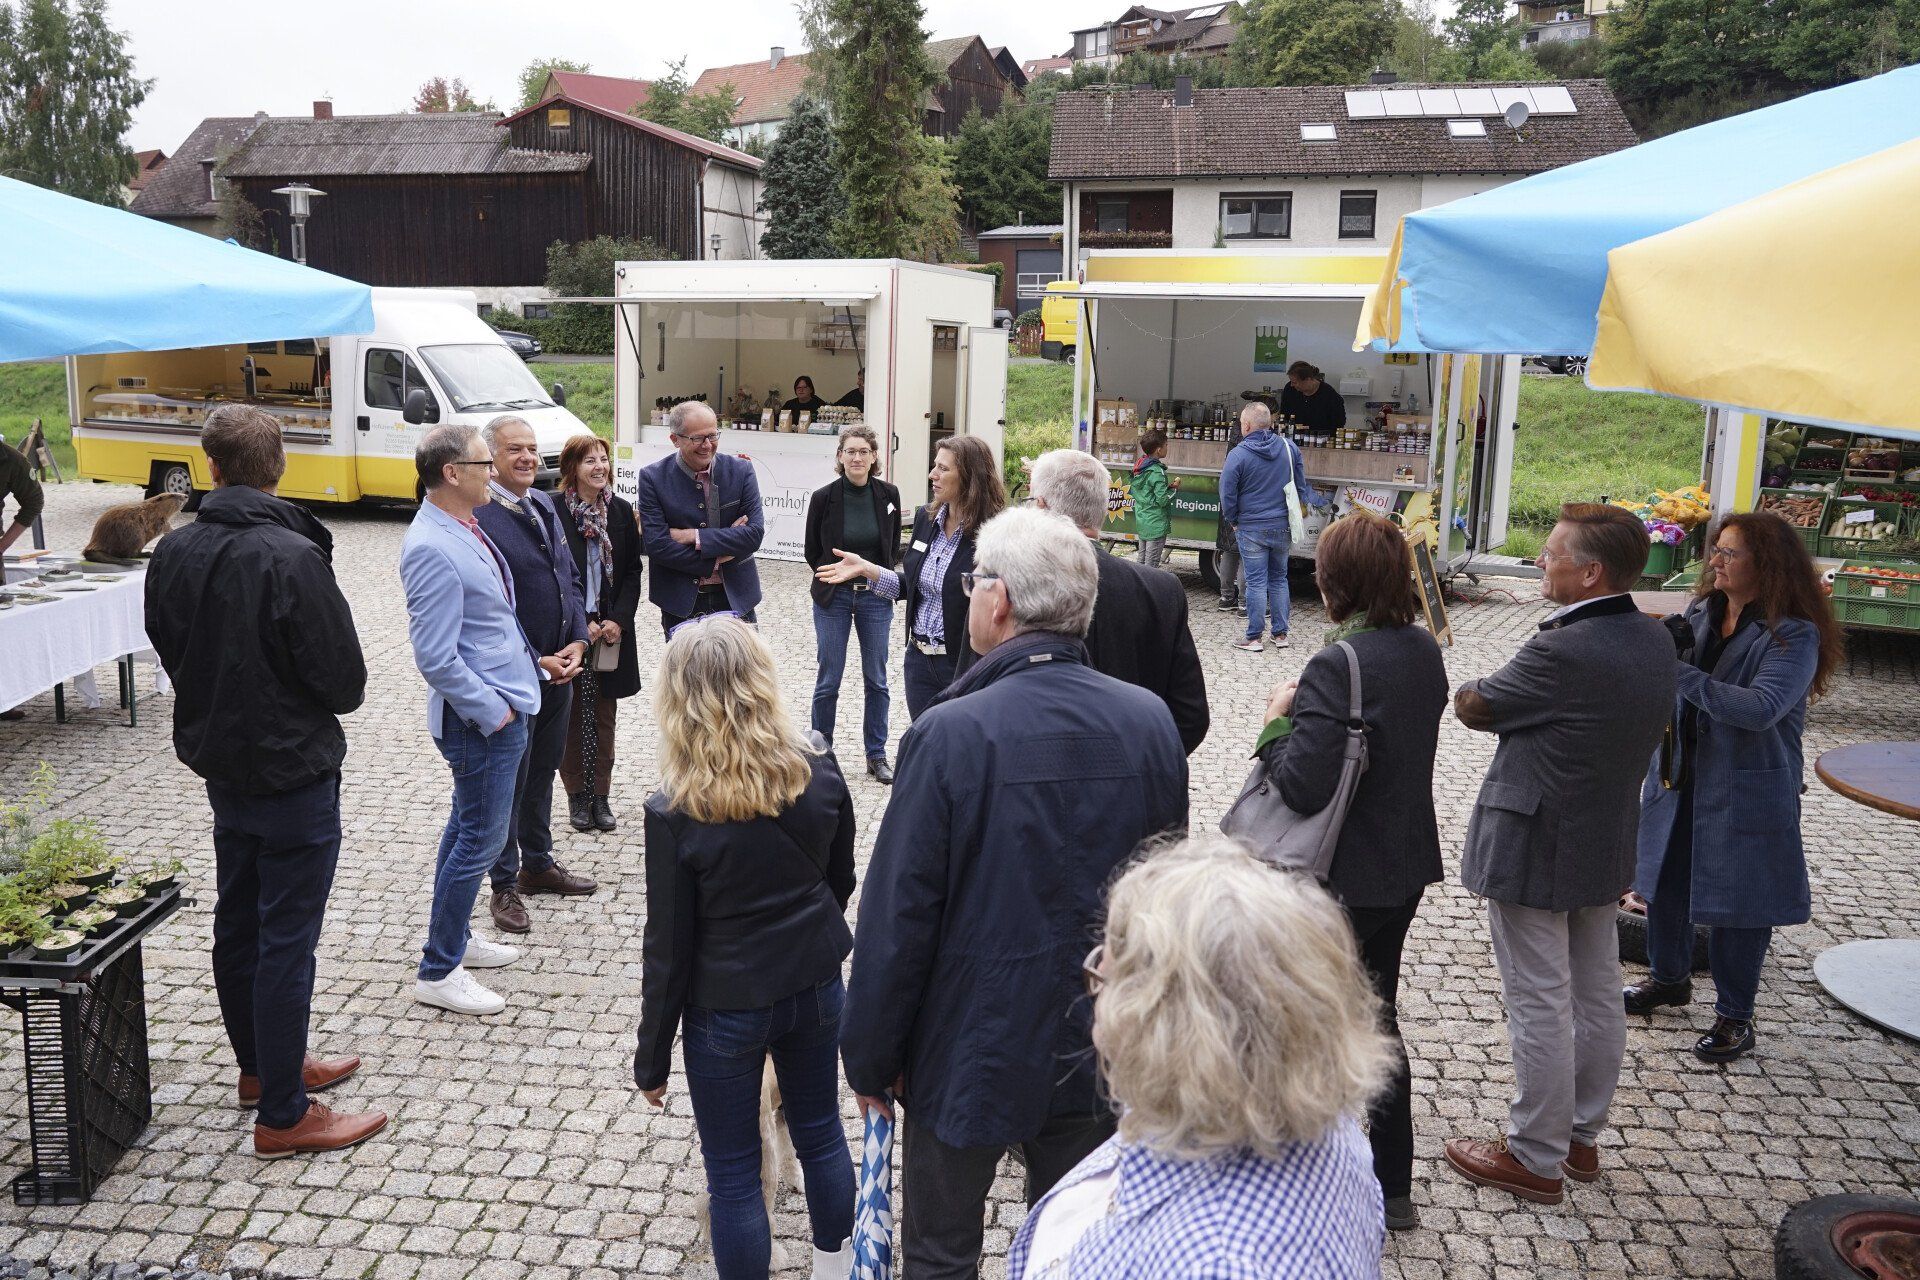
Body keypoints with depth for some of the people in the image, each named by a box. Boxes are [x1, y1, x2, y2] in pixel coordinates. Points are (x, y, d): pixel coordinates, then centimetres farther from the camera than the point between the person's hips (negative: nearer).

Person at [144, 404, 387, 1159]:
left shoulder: (172, 554, -3)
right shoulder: (293, 558, -23)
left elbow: (171, 654, 9)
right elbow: (345, 683, -17)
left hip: (220, 768, 7)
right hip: (293, 773, -7)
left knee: (237, 922, 19)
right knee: (286, 940, 0)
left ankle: (262, 1066, 37)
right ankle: (283, 1116, 10)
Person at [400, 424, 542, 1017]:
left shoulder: (464, 529, 7)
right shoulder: (433, 549, -24)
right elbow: (436, 657, -25)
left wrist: (529, 663, 14)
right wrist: (493, 711, -19)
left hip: (503, 706, 10)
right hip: (483, 719, -10)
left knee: (468, 827, 21)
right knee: (481, 837, 0)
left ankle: (453, 938, 38)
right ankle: (438, 972, 13)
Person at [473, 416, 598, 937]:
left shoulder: (543, 505, 8)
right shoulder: (479, 518, -18)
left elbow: (570, 577, 13)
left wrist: (577, 641, 0)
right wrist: (537, 661, -17)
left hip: (559, 668, 7)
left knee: (543, 772, 20)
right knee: (508, 780, 6)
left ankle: (538, 863, 37)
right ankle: (505, 886, 20)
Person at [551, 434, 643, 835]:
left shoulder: (621, 510, 3)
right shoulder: (554, 511, -9)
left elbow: (633, 571, 5)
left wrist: (618, 620, -7)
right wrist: (579, 625, -13)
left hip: (611, 630, 3)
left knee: (604, 715, 10)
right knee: (572, 715, 6)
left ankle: (601, 795, 19)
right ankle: (577, 795, 18)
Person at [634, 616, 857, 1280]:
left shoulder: (675, 814, -22)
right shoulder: (820, 769, -12)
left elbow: (668, 950, -14)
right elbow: (841, 880, 3)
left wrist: (651, 1060, -1)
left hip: (727, 1008, -4)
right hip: (816, 987, 5)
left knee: (733, 1174, 14)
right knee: (821, 1132, 24)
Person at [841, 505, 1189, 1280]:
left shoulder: (950, 735, -22)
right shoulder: (1151, 722, -8)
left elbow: (897, 919, -17)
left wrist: (870, 1060, -4)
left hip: (970, 1051, -4)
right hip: (1101, 1045, 4)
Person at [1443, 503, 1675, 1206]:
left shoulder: (1564, 652, -27)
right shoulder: (1655, 642, 0)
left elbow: (1474, 707, -13)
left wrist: (1468, 691, 8)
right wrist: (1519, 700, -1)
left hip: (1535, 853, -9)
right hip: (1607, 847, 9)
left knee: (1540, 1005, 4)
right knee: (1596, 995, 18)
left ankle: (1535, 1157, 17)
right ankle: (1581, 1135, 35)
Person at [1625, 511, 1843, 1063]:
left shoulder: (1794, 636, -16)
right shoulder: (1701, 612, 2)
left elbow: (1760, 708, -28)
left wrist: (1681, 671, -30)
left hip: (1746, 794, -6)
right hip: (1679, 780, 6)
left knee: (1738, 904, 6)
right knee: (1665, 883, 18)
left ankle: (1734, 1015, 23)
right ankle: (1669, 979, 41)